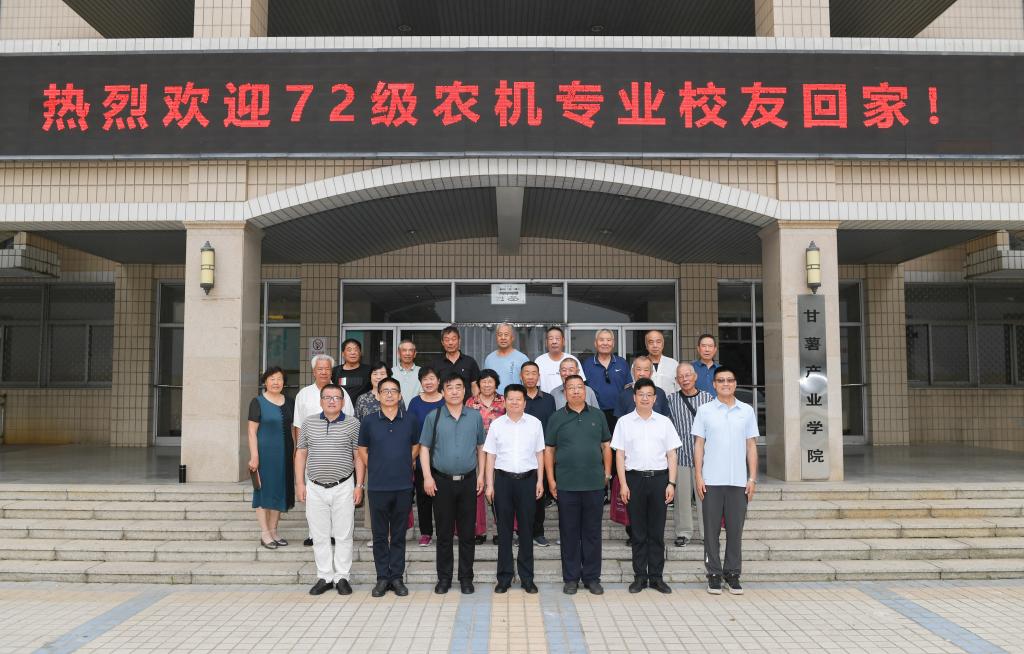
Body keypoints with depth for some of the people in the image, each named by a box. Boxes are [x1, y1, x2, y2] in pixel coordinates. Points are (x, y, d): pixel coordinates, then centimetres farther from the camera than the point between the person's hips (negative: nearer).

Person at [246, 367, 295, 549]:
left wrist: (296, 451, 8)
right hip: (265, 453, -5)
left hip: (284, 453, 5)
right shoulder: (258, 402, -5)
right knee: (264, 490, 0)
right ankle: (264, 534, 6)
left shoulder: (288, 402, 10)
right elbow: (252, 431, -9)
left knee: (280, 491, 10)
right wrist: (254, 456, -15)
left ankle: (274, 531, 20)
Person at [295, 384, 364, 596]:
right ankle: (324, 577, 18)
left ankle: (342, 577, 13)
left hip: (343, 487, -2)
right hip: (315, 488, 2)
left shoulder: (353, 423, 1)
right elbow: (301, 453, 10)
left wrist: (359, 485, -4)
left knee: (343, 535, 3)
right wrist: (299, 483, 4)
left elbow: (359, 456, 1)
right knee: (319, 535, 7)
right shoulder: (309, 423, 7)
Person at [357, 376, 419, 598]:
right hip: (378, 486, 0)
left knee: (399, 534, 8)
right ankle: (382, 578, 16)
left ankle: (397, 577, 16)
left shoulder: (410, 420, 2)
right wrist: (375, 469, 6)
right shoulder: (369, 421, 1)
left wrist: (404, 466, 9)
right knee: (379, 534, 6)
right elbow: (362, 449, 12)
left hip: (404, 486, 0)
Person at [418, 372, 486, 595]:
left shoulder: (475, 416, 5)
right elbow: (424, 448, 2)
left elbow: (481, 447, 11)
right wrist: (427, 476, -6)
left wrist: (481, 474, 5)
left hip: (468, 481, 1)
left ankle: (466, 578, 17)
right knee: (444, 533, 7)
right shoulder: (433, 416, 1)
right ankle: (444, 578, 17)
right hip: (442, 481, -1)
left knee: (467, 533, 6)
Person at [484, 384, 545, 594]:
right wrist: (490, 484, 0)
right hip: (503, 479, 0)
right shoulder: (496, 424, 3)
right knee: (504, 529, 5)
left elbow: (540, 453, 8)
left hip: (527, 479, 0)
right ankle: (504, 577, 14)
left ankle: (527, 577, 15)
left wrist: (540, 481, 2)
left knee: (526, 529, 5)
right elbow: (490, 456, 5)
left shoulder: (535, 423, 4)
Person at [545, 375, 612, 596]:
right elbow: (548, 450, 4)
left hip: (595, 484, 1)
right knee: (569, 532, 6)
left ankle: (592, 577, 18)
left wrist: (607, 473, 6)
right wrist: (551, 480, -1)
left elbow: (606, 446, 12)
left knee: (592, 531, 7)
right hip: (566, 485, -1)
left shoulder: (597, 416, 8)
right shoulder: (557, 418, 3)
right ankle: (571, 578, 16)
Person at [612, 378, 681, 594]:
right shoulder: (624, 422, 5)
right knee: (638, 532, 5)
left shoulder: (664, 422, 7)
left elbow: (671, 455, 7)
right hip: (635, 478, -1)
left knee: (657, 531, 5)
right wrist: (623, 484, -4)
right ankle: (640, 576, 12)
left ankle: (656, 576, 12)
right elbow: (620, 455, 3)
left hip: (659, 478, 1)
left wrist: (671, 483, -1)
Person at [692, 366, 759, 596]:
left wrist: (752, 478, 3)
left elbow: (751, 446, 9)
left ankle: (733, 573, 17)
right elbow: (698, 445, 3)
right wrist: (698, 476, -4)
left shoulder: (747, 411, 7)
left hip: (739, 481, 1)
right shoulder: (704, 411, 3)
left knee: (735, 530, 6)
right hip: (712, 481, -1)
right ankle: (714, 573, 13)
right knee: (712, 529, 4)